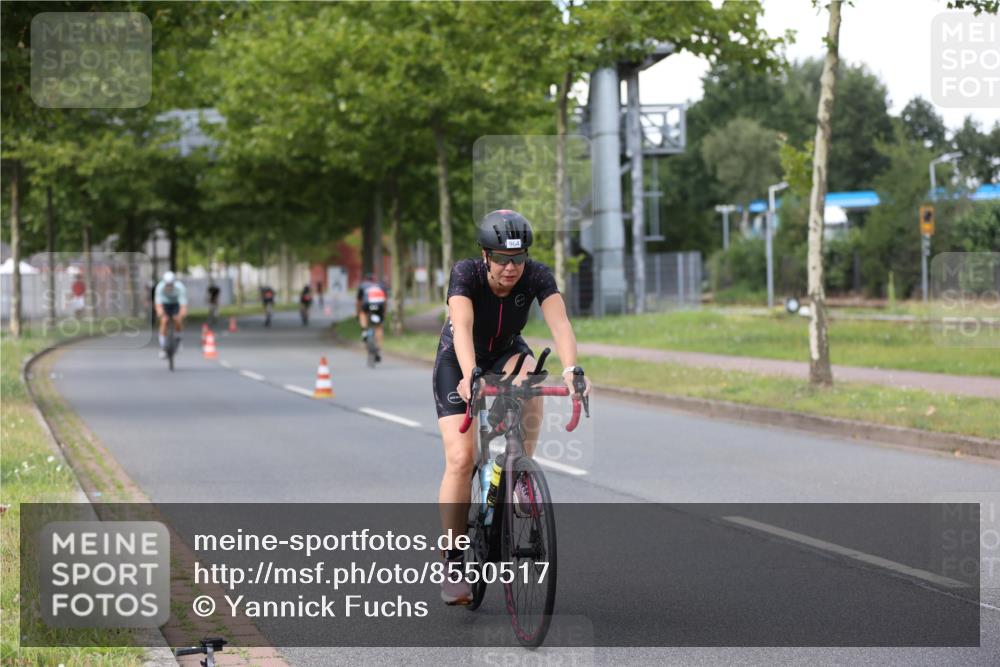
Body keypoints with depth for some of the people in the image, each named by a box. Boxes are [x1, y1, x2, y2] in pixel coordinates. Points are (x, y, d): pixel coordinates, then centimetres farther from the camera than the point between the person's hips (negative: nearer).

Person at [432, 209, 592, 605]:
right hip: (458, 361, -2)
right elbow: (462, 328, -44)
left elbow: (559, 323, -38)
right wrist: (470, 376, -62)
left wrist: (571, 369, -57)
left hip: (506, 353, 2)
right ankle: (453, 566, -5)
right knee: (461, 459, -15)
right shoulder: (466, 274, -30)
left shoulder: (537, 276, -25)